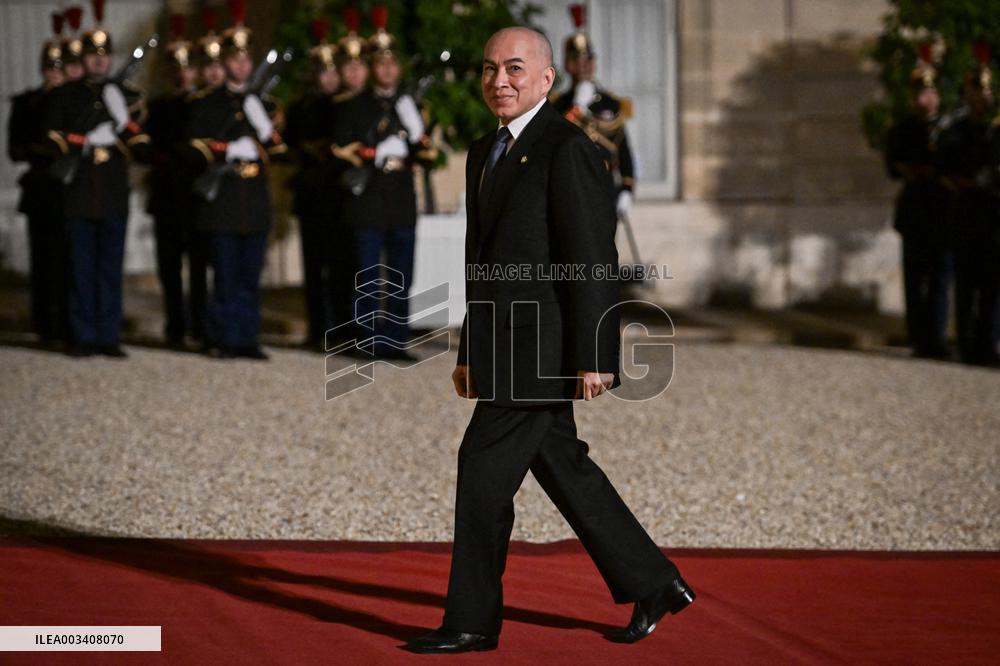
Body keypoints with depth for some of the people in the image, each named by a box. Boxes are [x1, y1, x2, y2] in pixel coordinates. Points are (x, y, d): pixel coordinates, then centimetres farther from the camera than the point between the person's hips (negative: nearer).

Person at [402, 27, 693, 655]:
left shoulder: (568, 150, -13)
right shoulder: (486, 153, 15)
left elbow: (592, 261, -17)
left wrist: (592, 357, -20)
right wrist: (471, 351, 19)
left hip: (544, 345, -9)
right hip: (504, 344, 9)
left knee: (485, 467, -6)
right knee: (562, 467, 14)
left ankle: (472, 621, 5)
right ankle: (652, 584, 24)